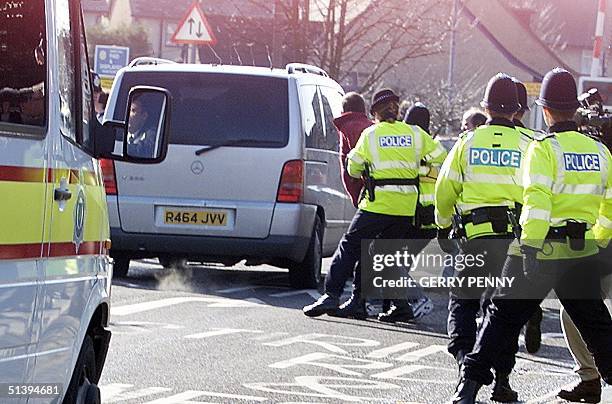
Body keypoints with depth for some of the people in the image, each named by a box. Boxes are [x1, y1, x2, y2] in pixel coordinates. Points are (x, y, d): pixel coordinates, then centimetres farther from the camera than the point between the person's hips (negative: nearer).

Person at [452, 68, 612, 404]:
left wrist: (530, 248, -21)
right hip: (583, 252, 4)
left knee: (504, 316, 2)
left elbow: (537, 201, -21)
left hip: (541, 250, -4)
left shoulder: (543, 149, -10)